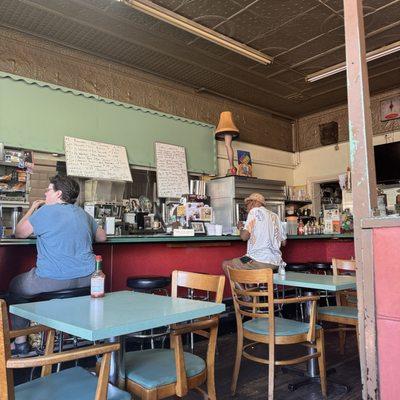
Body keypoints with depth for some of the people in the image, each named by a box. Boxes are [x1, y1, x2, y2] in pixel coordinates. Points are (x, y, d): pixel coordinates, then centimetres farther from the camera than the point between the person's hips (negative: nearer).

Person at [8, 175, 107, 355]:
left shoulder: (46, 211, -7)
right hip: (86, 279, 6)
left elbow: (19, 233, 5)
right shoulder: (83, 213, 11)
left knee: (16, 286, 23)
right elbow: (102, 237, 24)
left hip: (53, 280, -6)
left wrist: (32, 209, 18)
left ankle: (20, 342, 26)